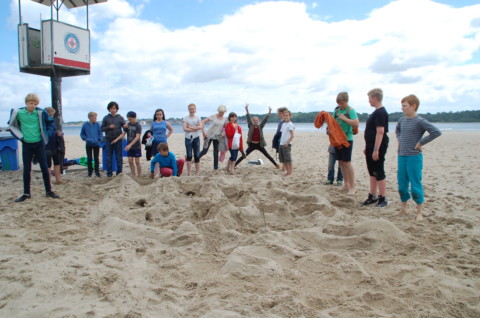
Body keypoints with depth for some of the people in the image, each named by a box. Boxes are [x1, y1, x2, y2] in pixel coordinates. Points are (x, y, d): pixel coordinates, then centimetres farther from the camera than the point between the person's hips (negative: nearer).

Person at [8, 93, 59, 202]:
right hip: (26, 145, 0)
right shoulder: (18, 112, -6)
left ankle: (49, 191, 12)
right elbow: (12, 125, 10)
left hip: (39, 144, 0)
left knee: (44, 168, 2)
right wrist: (20, 136, 2)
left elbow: (50, 123, 9)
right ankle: (26, 193, 16)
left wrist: (45, 134, 2)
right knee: (26, 169, 6)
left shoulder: (40, 112, -7)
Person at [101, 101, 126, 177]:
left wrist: (125, 127, -21)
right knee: (109, 158, 5)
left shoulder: (120, 118, 5)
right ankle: (109, 173, 12)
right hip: (108, 140, 0)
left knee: (119, 157, 4)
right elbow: (102, 128, 6)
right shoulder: (106, 118, 5)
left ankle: (119, 172, 12)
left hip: (118, 140, 0)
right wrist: (109, 127, -13)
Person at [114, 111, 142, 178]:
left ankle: (139, 176, 10)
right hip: (129, 147, 5)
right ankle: (133, 175, 15)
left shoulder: (138, 126, -11)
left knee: (137, 162, 0)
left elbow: (137, 137, -20)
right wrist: (117, 139, -10)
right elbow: (123, 133, 7)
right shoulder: (128, 125, 5)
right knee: (130, 161, 5)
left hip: (136, 147, -5)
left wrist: (130, 145, -29)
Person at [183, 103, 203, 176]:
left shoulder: (198, 118, 7)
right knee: (189, 156, 0)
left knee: (197, 155, 2)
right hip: (188, 138, 0)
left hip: (196, 138, 1)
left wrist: (190, 127, -12)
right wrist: (195, 129, -12)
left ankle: (197, 172, 10)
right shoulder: (186, 118, 5)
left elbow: (201, 127, -10)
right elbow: (185, 128, -8)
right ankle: (189, 172, 5)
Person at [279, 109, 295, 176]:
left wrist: (287, 143, -18)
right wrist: (281, 141, 11)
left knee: (288, 159, -6)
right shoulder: (283, 124, 16)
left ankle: (290, 172, 1)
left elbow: (292, 135, -13)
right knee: (283, 160, 10)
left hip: (287, 144, -8)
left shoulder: (290, 124, -7)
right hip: (281, 144, 8)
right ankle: (287, 171, 20)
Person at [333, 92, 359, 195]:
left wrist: (344, 118, -22)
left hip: (347, 139, -7)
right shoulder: (336, 110, 9)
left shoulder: (350, 110, -10)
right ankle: (346, 184, 23)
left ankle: (352, 186, 2)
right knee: (341, 162, 11)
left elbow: (356, 123, -22)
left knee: (347, 163, -6)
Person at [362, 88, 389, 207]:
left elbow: (380, 132, -23)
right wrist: (367, 147, 22)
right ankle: (373, 196, 24)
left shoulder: (380, 113, -16)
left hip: (378, 147, -10)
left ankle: (383, 199, 7)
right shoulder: (376, 112, 15)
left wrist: (376, 150, -25)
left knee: (379, 173, -3)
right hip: (371, 146, 10)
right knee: (372, 172, 14)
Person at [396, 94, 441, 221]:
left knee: (415, 185, -2)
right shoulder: (402, 120, 8)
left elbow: (436, 132, -20)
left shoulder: (420, 121, -12)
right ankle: (403, 208, 28)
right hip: (401, 156, 6)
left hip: (414, 157, -6)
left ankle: (419, 212, 11)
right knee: (402, 184, 12)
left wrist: (421, 142, -15)